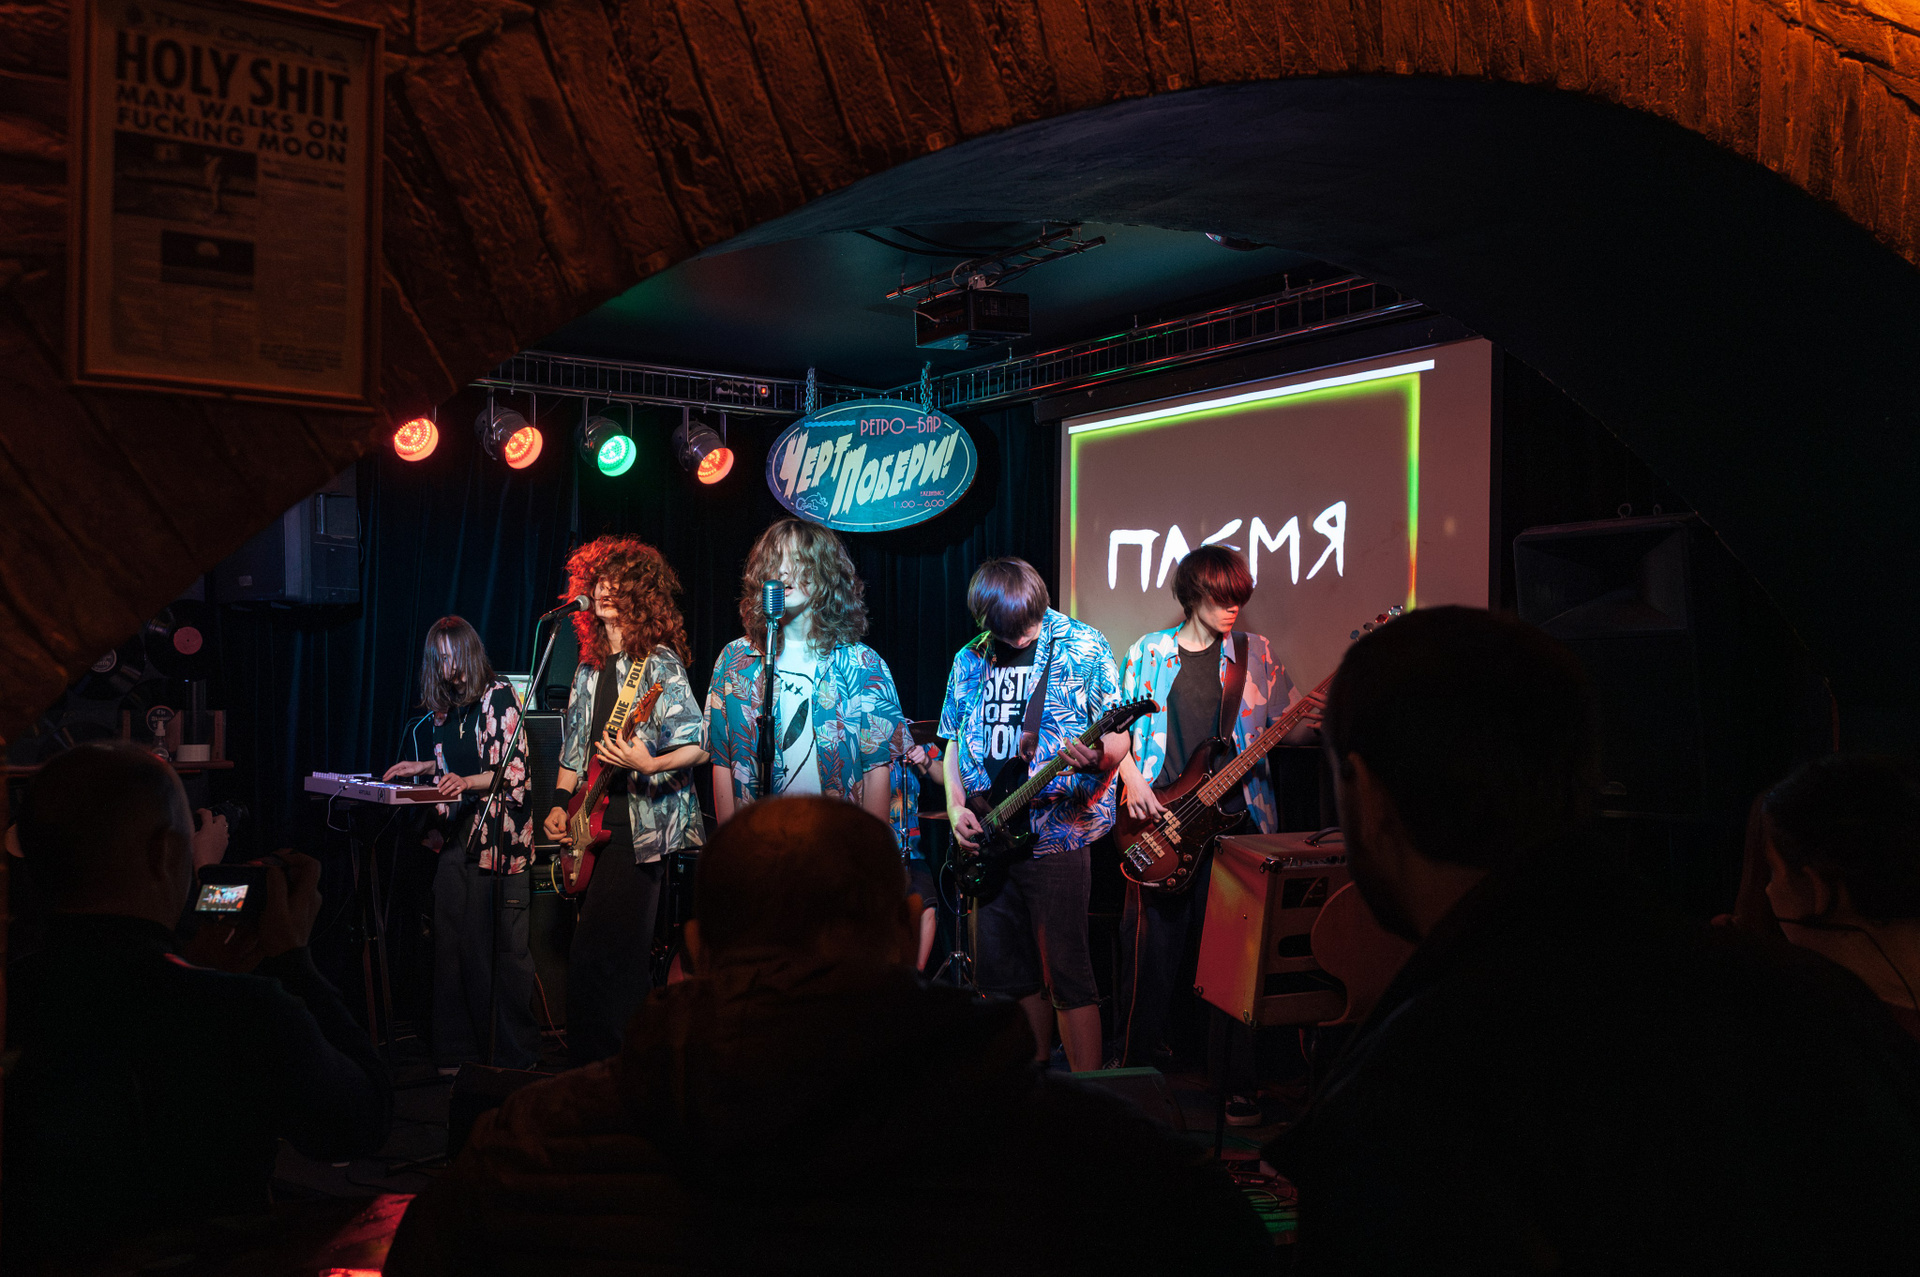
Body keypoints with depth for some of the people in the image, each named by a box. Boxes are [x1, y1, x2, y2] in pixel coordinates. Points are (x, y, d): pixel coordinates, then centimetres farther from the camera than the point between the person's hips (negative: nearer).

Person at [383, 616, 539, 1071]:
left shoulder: (498, 696, -3)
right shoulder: (443, 709, 17)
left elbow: (513, 769, -12)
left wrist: (466, 782, -26)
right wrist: (425, 767, 12)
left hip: (499, 837, -6)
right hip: (457, 835, 6)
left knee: (505, 945, -5)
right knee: (454, 943, 2)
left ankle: (514, 1053, 2)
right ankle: (461, 1050, 9)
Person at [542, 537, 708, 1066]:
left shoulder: (659, 663, -7)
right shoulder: (589, 668, 16)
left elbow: (697, 747, -12)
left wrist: (647, 764, -28)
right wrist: (560, 803, 10)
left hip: (642, 829, -7)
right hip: (593, 825, 7)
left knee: (597, 958, -12)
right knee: (625, 961, 12)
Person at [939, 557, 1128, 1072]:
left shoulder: (1084, 647, -5)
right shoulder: (969, 660, 9)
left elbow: (1118, 741, -6)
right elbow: (955, 743, 18)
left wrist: (1097, 756, -29)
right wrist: (955, 807, 3)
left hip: (1059, 833, -5)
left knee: (1066, 973, -4)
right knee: (1003, 970, 11)